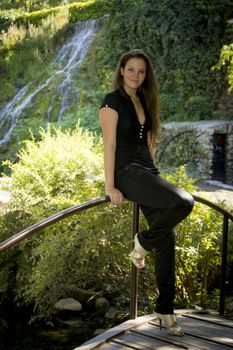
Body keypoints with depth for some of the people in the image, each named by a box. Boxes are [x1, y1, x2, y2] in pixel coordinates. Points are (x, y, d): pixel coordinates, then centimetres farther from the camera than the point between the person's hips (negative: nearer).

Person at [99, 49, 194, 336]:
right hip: (127, 172, -7)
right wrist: (110, 187, -16)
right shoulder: (112, 101, -5)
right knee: (184, 202, -28)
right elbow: (109, 145, -11)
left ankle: (165, 309, 11)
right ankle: (143, 242, -2)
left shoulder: (144, 101, 17)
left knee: (167, 239, 1)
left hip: (148, 172, 8)